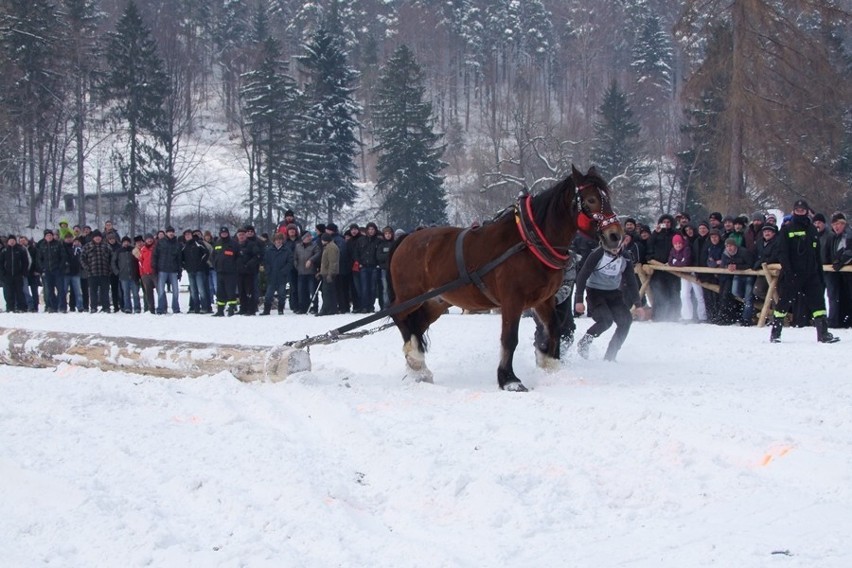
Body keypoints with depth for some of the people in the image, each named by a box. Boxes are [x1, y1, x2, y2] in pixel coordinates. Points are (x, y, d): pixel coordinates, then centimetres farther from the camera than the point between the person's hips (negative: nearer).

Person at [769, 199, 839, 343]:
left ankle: (823, 334, 2)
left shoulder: (812, 230, 14)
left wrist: (820, 275, 15)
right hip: (792, 274, -4)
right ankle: (775, 334, 9)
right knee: (784, 303, 0)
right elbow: (782, 253, -8)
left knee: (818, 302, -1)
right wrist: (787, 271, -19)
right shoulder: (787, 230, -1)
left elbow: (817, 254, 18)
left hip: (811, 274, 4)